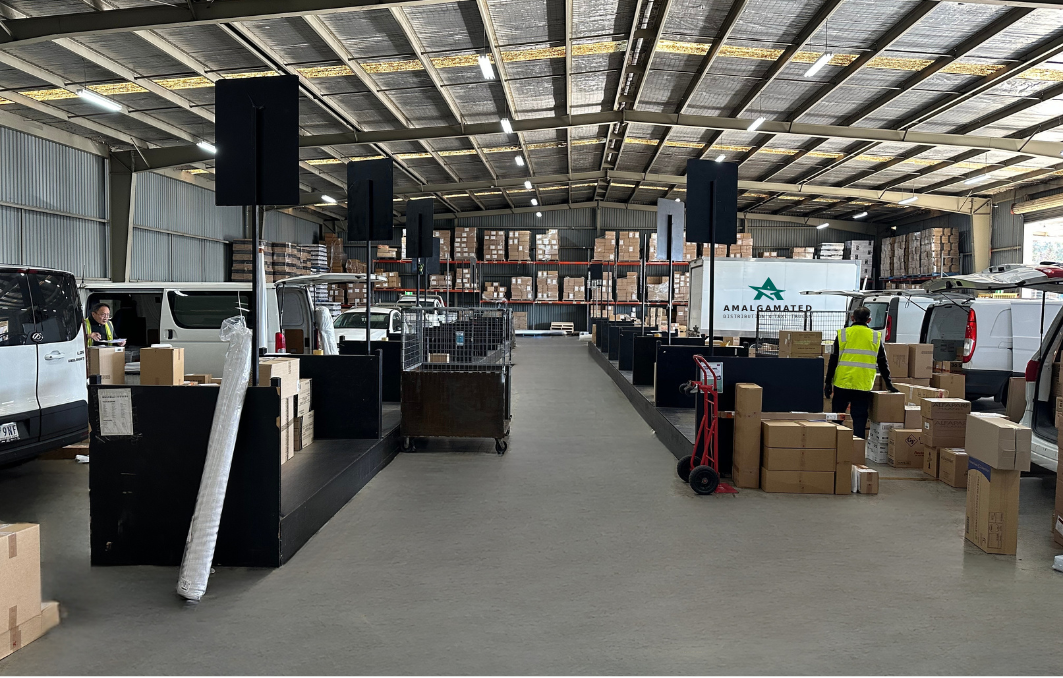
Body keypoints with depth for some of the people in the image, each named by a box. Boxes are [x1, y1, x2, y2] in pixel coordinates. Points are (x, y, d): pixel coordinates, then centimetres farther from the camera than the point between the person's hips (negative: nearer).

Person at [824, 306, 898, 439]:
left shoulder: (842, 334, 2)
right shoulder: (875, 337, 5)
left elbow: (833, 361, 0)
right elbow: (883, 363, 10)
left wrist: (828, 383, 5)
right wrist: (889, 384, 18)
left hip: (842, 383, 0)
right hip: (863, 386, 0)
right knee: (860, 418, 4)